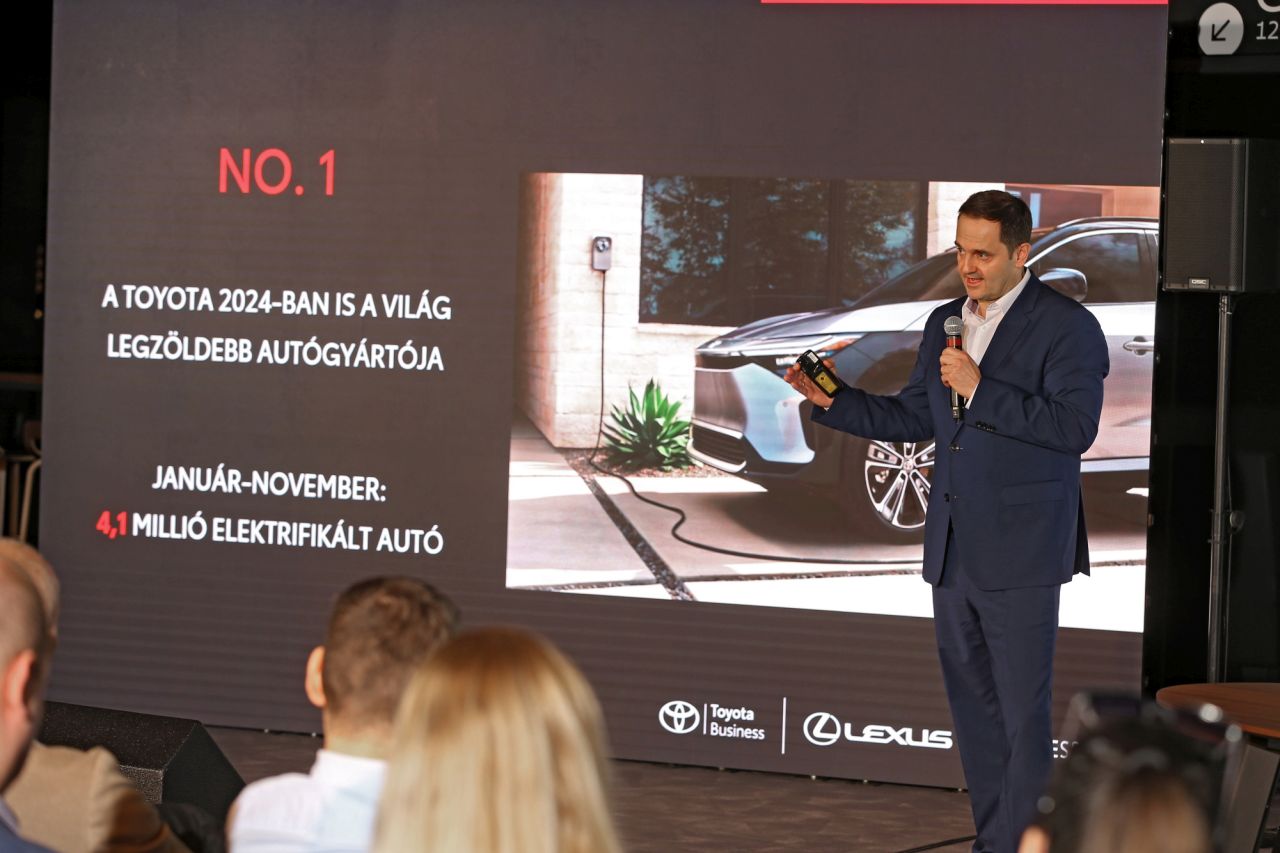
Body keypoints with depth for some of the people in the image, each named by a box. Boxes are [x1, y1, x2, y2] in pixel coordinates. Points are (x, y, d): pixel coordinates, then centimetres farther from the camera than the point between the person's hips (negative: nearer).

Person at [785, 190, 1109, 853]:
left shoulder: (1067, 326, -9)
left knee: (1022, 716, -4)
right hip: (953, 550, 7)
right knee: (972, 706, 13)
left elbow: (1074, 426, -19)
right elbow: (913, 419, 19)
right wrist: (831, 400, 6)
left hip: (1021, 551, -7)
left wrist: (979, 388, -21)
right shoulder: (944, 323, 14)